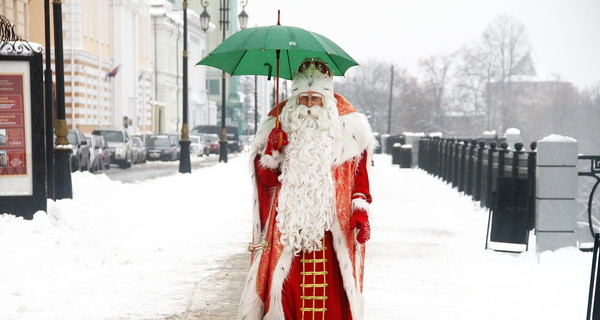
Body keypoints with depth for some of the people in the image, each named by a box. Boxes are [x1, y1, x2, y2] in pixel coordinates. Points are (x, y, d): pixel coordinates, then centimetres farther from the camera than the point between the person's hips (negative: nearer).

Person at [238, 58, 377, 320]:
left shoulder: (347, 126, 5)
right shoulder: (279, 125, 6)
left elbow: (359, 175, 10)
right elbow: (266, 179, 7)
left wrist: (361, 210, -1)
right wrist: (272, 151, -10)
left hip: (332, 226, 0)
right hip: (288, 225, 1)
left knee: (329, 290, -1)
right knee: (284, 288, -3)